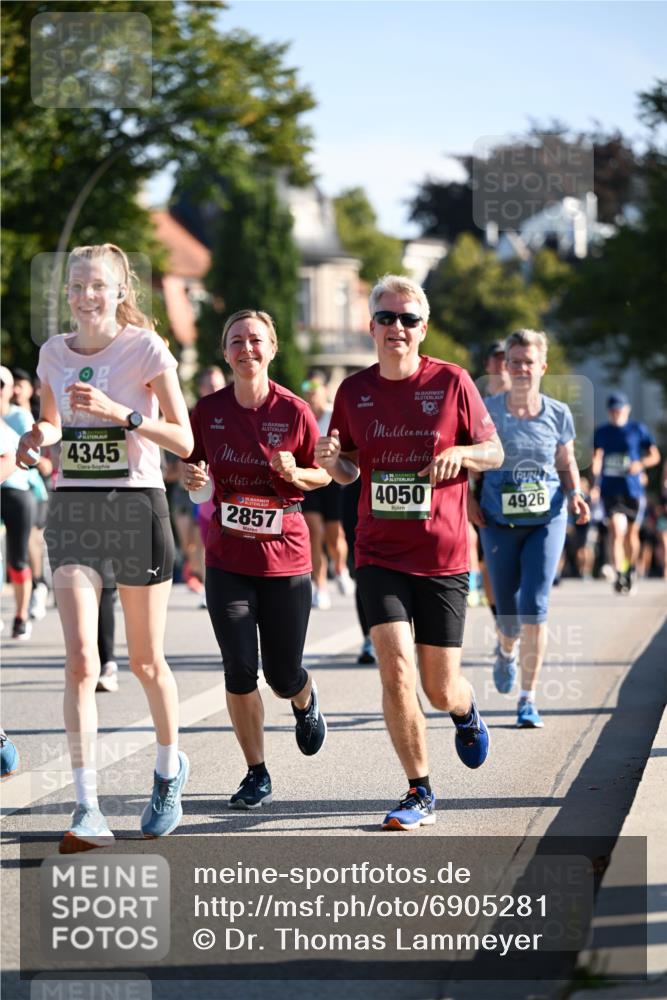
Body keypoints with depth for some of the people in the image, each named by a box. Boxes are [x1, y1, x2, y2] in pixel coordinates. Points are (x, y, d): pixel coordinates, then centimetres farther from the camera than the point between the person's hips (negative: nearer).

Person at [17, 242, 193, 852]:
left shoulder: (146, 349, -5)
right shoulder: (54, 353, 8)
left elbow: (184, 441, -7)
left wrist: (120, 413, -20)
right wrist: (40, 438, 0)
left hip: (137, 505, -3)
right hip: (73, 508, 3)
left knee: (146, 661, 9)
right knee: (80, 661, -11)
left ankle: (170, 767, 36)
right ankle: (87, 808, -14)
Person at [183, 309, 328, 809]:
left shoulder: (294, 410, -7)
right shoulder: (209, 410, -2)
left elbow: (324, 474, 3)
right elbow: (193, 464, 12)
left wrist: (294, 473, -17)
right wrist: (192, 476, -10)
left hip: (286, 557, -1)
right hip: (227, 560, 1)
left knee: (284, 676, 6)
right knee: (240, 670, -6)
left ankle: (306, 700, 45)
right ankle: (257, 775, 10)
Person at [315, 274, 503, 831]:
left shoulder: (451, 383, -4)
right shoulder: (355, 390, 4)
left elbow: (495, 452, 4)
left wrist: (460, 454, -18)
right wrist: (333, 462, -9)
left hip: (443, 558, -1)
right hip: (380, 555, 1)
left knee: (441, 689, 4)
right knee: (396, 671, -14)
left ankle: (467, 713, 43)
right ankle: (420, 795, -1)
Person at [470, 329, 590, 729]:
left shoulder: (558, 414, 0)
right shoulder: (487, 409, -3)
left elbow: (567, 463, 12)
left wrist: (575, 494, -7)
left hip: (547, 519, 0)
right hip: (500, 522, 1)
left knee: (535, 607, -12)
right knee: (508, 612, 7)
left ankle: (529, 699, -3)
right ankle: (506, 650, 47)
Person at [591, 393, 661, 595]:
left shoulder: (639, 430, 5)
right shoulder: (601, 433, 9)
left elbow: (654, 456, 6)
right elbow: (596, 459, 12)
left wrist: (640, 464, -14)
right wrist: (596, 483, -1)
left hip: (634, 490, 0)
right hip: (610, 489, 0)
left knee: (631, 533, 9)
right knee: (616, 529, -17)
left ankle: (631, 571, 33)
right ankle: (618, 575, -22)